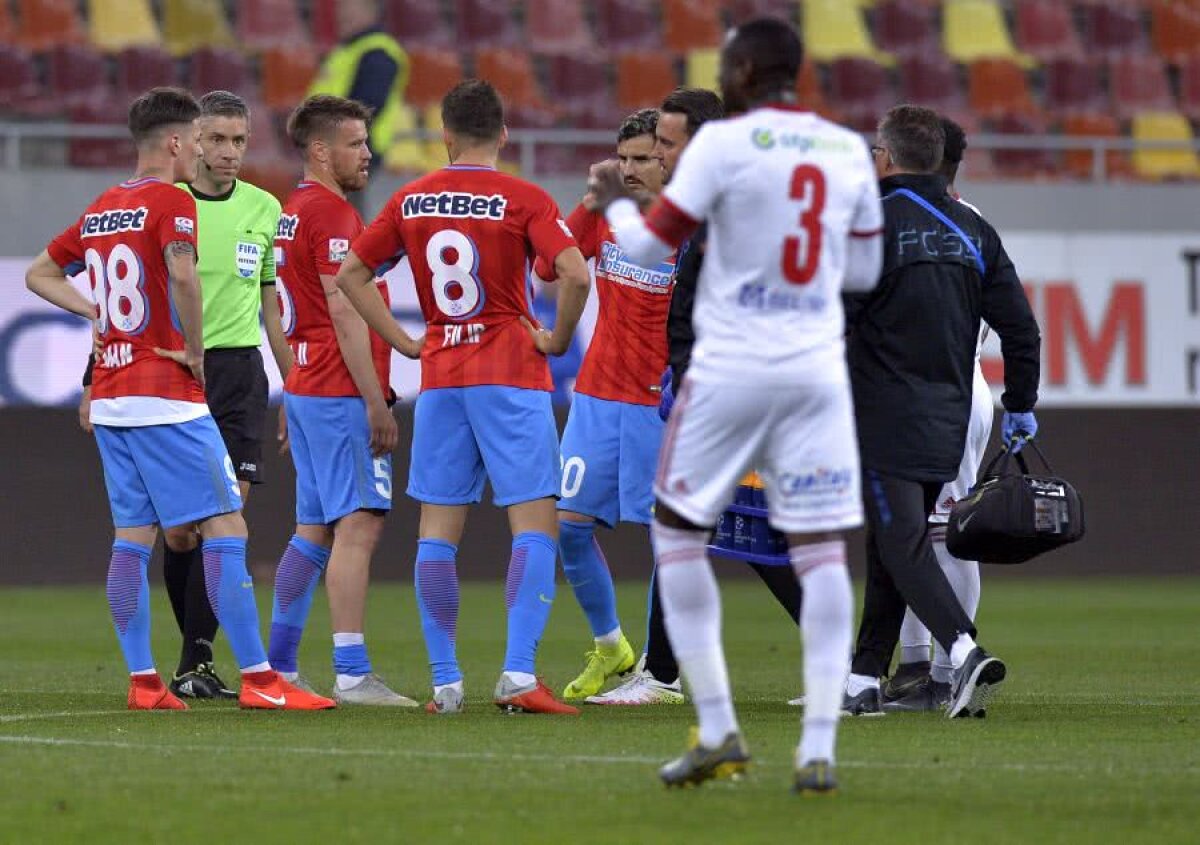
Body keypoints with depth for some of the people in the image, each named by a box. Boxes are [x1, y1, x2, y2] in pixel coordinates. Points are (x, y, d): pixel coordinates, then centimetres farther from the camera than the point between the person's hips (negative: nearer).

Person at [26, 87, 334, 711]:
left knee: (131, 537, 8)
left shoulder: (101, 209, 15)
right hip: (168, 398, -8)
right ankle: (257, 678, -9)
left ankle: (142, 680, 6)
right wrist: (195, 349, -14)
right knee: (225, 526, -6)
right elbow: (182, 273, -27)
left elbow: (40, 273, 24)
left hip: (111, 398, 8)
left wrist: (98, 313, 14)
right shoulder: (171, 202, -9)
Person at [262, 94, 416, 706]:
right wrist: (377, 402, -17)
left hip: (303, 389, 10)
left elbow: (277, 318, 22)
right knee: (358, 524, -12)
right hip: (340, 391, -10)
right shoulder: (331, 214, -13)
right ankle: (352, 674, -18)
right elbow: (345, 315, -17)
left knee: (313, 530, 14)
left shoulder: (291, 213, 17)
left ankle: (277, 668, 17)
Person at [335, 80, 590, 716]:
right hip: (512, 375, -4)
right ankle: (518, 674, -16)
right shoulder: (522, 199, -6)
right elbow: (574, 274, -18)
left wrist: (404, 342, 11)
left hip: (440, 377, 4)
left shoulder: (411, 201, 7)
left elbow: (350, 274, 11)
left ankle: (444, 681, 7)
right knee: (535, 522, -3)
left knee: (437, 531, 8)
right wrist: (558, 339, -3)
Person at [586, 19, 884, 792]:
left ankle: (719, 733, 5)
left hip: (731, 371, -4)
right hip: (818, 373, 4)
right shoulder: (849, 151, 8)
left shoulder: (724, 144, -7)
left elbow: (649, 246, -5)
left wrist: (613, 202, 13)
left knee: (677, 530, 11)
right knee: (822, 550, 2)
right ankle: (819, 750, -5)